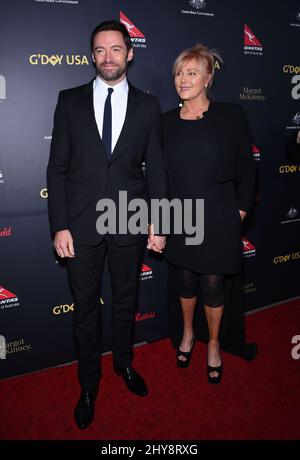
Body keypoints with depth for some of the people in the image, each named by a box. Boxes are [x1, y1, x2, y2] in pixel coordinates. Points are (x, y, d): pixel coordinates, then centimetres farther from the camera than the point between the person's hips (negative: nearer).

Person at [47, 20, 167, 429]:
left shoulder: (148, 105, 3)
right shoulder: (70, 101, 2)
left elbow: (156, 168, 3)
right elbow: (57, 167, 0)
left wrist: (158, 224, 0)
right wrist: (60, 225, -7)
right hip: (81, 225, 0)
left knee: (126, 301, 18)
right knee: (86, 307, 12)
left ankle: (124, 362, 43)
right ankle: (89, 382, 33)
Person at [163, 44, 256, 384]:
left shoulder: (230, 116, -6)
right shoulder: (167, 121, 3)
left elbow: (245, 167, -2)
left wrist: (241, 209, -4)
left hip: (217, 220, -2)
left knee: (213, 284, 8)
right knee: (185, 280, 16)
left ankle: (213, 344, 32)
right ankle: (188, 333, 42)